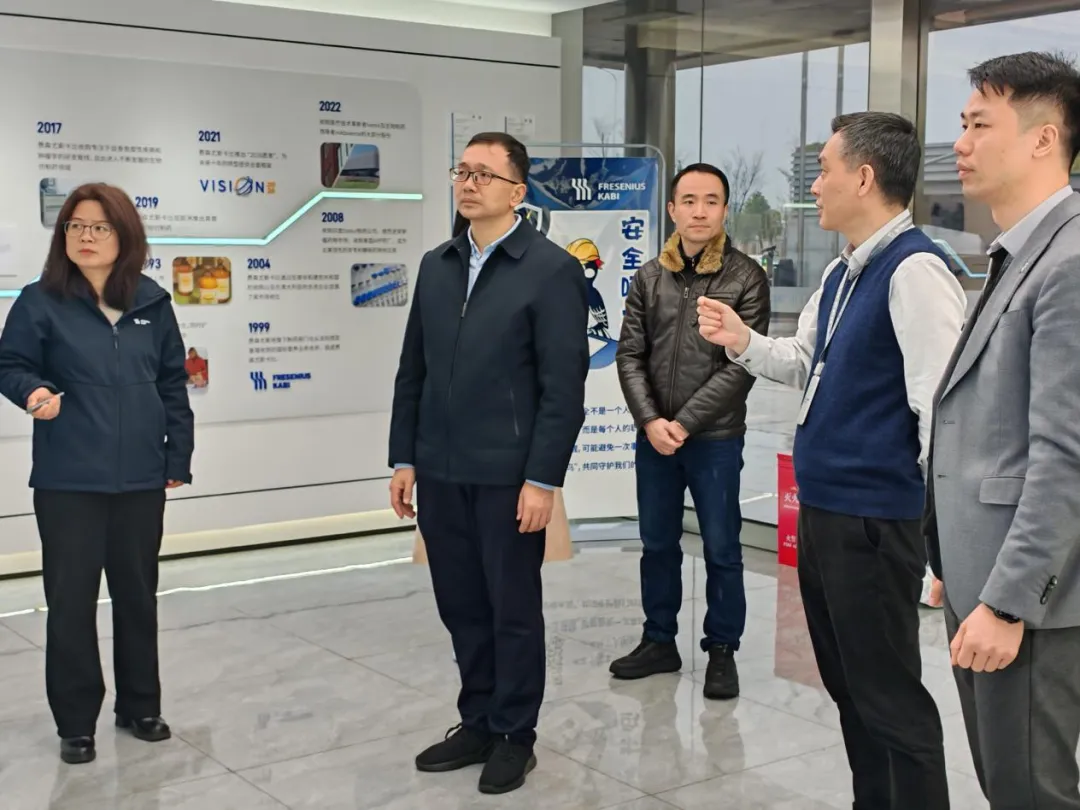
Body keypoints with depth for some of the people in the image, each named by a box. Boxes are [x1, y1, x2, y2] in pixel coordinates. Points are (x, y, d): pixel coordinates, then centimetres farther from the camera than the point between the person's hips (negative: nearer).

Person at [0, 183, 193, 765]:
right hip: (68, 481, -3)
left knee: (137, 591, 14)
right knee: (71, 598, 3)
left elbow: (173, 382, 9)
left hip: (142, 478, 3)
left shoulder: (152, 302, 4)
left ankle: (140, 705, 30)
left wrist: (178, 456, 6)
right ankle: (75, 722, 18)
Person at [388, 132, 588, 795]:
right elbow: (413, 371, 13)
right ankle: (477, 723, 29)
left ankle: (515, 735, 22)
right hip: (440, 472, 6)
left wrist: (543, 478, -15)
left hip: (508, 475, -5)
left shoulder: (551, 269, -7)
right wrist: (404, 458, 10)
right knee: (461, 606, 14)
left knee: (514, 609, 7)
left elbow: (564, 385, -11)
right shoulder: (436, 266, 11)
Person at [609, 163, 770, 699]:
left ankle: (722, 651, 20)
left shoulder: (746, 278, -6)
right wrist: (650, 421, -10)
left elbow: (744, 365, -11)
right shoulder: (648, 278, 5)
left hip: (715, 439, -3)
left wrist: (684, 422, -14)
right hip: (653, 437, 4)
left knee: (722, 550, 6)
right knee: (657, 545, 14)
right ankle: (659, 642, 28)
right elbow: (630, 355, 3)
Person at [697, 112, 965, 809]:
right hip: (821, 508, 10)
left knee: (889, 700, 1)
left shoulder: (914, 270, -19)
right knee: (848, 687, 20)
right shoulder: (842, 274, 12)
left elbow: (942, 405, -23)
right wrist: (744, 342, 3)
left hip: (873, 522, -10)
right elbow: (806, 364, 22)